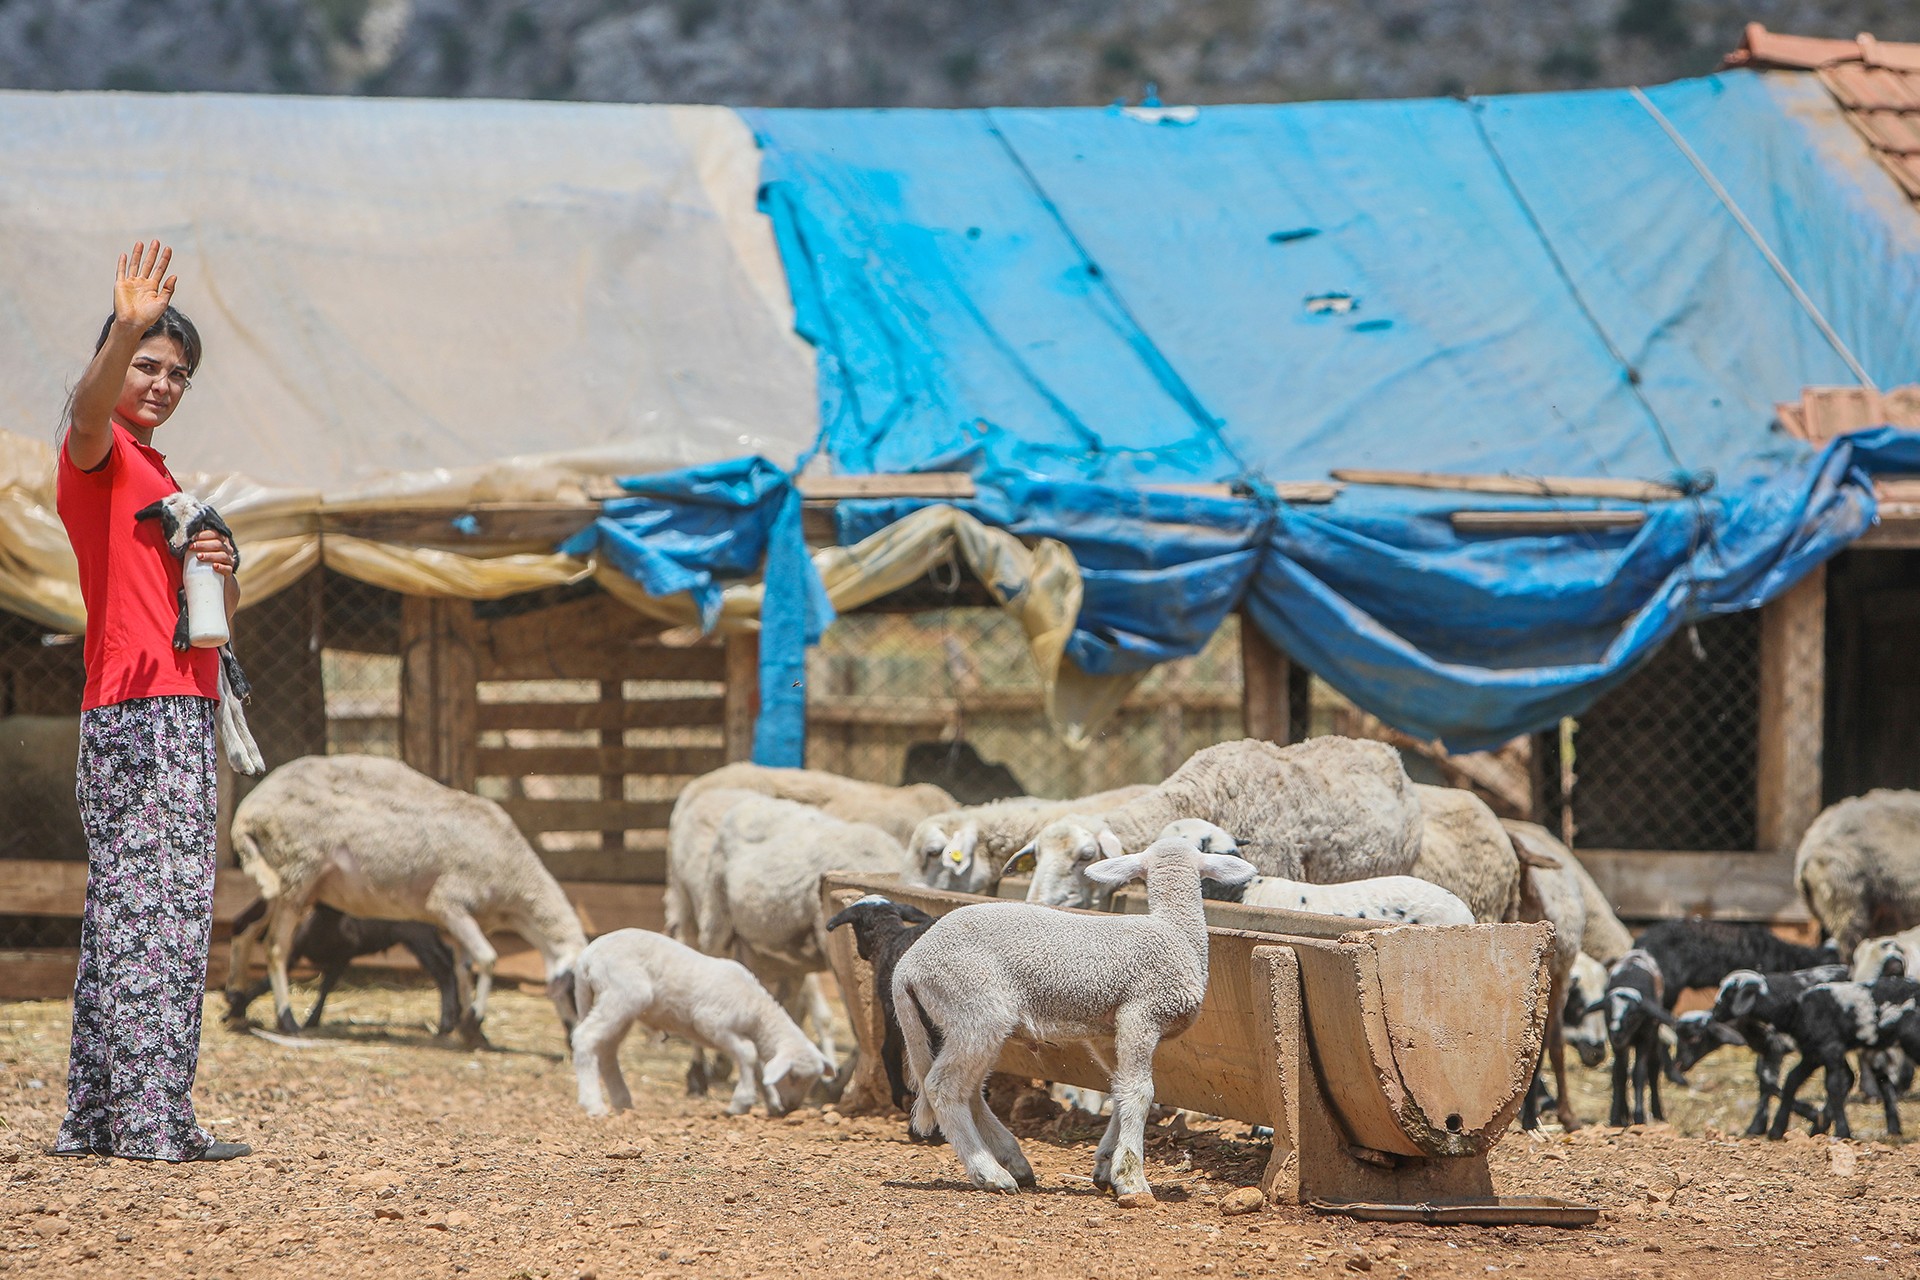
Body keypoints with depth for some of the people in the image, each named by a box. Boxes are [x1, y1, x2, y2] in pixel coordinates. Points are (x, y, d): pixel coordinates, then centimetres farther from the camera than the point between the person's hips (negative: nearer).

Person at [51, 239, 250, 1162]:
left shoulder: (159, 480, 24)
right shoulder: (99, 455, -3)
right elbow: (88, 408, -29)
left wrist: (217, 573, 2)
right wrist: (126, 333, -48)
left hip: (183, 713, 9)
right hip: (135, 712, -9)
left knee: (124, 914, 9)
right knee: (150, 912, -12)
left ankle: (97, 1116, 11)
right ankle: (152, 1121, -15)